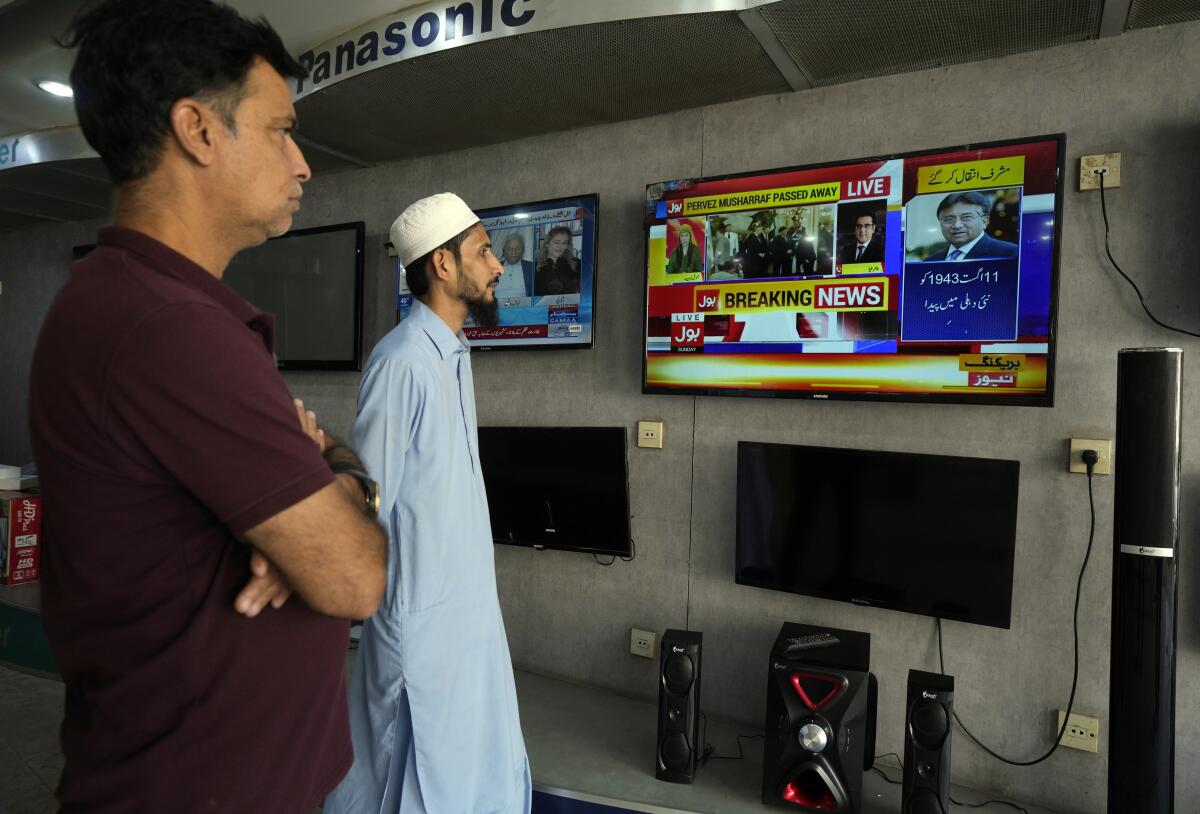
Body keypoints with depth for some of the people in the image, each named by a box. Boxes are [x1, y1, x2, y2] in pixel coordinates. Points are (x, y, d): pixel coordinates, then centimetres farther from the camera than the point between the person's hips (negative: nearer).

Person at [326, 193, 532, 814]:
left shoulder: (453, 352, 6)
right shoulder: (403, 361, -22)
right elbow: (368, 499, -19)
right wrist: (375, 601, -12)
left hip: (468, 600, 8)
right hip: (424, 607, -8)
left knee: (486, 761, 22)